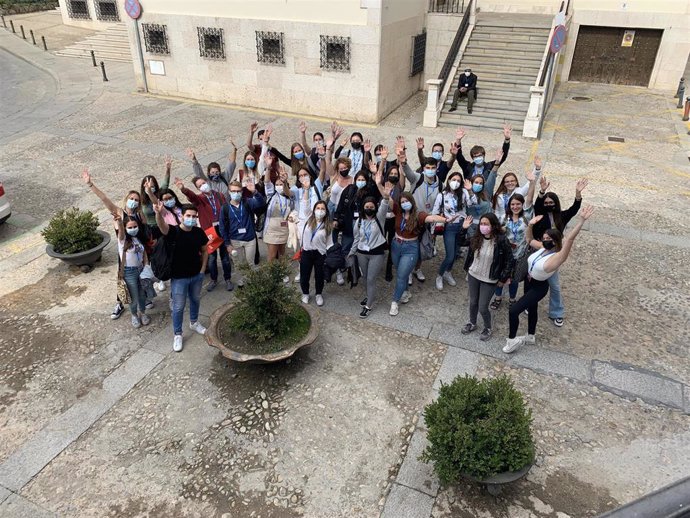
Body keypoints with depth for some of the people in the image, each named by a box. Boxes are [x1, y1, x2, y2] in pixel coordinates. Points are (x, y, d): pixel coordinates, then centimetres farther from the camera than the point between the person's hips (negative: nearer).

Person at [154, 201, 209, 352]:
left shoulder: (199, 232, -8)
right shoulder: (173, 231, -20)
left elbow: (204, 251, 6)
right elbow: (162, 226, -44)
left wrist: (202, 269, 0)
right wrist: (158, 213, -65)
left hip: (196, 275, 4)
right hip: (179, 277, -4)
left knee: (195, 300, 25)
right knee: (178, 307, 7)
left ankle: (194, 323, 50)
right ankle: (177, 335, 25)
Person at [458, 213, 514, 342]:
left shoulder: (501, 240, -21)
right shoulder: (476, 238, -8)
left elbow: (510, 261, -12)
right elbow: (462, 242, 11)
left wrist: (503, 278, -11)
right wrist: (464, 229, -4)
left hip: (489, 280, -4)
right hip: (473, 275, 4)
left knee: (482, 308, 3)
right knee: (473, 302, 19)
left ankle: (488, 328, 30)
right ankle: (472, 323, 44)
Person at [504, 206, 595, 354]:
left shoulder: (558, 256, -28)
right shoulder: (543, 247, -6)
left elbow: (570, 238, -42)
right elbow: (529, 239, 12)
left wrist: (582, 220, -50)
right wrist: (530, 225, -5)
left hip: (538, 287, -8)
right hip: (529, 281, 8)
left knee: (513, 311, -12)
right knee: (532, 308, 26)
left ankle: (512, 340, 8)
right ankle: (530, 336, 47)